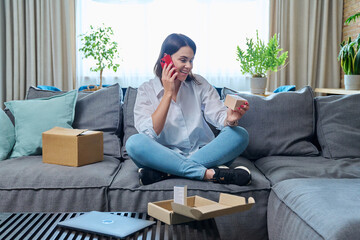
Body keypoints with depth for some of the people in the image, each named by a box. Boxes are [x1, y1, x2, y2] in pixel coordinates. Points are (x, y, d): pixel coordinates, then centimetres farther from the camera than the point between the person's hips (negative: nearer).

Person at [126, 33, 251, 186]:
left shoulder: (199, 84, 9)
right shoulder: (146, 90, 2)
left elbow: (218, 115, -4)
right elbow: (150, 134, -12)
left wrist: (230, 119, -28)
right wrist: (168, 93, -13)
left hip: (203, 153, 3)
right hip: (166, 155, -2)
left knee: (240, 135, -21)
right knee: (134, 143, -29)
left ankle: (165, 172, -30)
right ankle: (208, 173, -34)